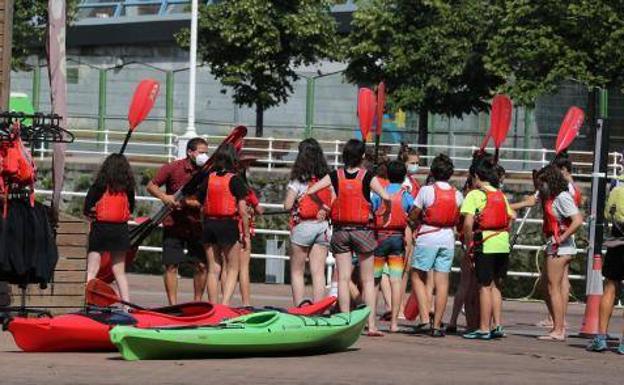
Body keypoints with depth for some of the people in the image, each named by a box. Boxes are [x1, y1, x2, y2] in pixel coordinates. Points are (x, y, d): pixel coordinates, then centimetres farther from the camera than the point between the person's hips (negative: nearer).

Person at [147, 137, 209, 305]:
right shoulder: (173, 168, -3)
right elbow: (151, 186, 2)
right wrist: (164, 197, -17)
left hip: (197, 226, 2)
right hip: (173, 224, -2)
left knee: (202, 266, 0)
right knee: (171, 266, -2)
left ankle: (197, 302, 13)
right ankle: (173, 305, 3)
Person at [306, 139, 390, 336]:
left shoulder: (335, 176, -1)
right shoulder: (367, 176, -7)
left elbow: (308, 192, -5)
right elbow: (385, 197, -18)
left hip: (340, 231, 2)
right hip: (362, 230, -2)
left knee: (343, 278, 4)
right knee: (368, 280, 5)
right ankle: (371, 325, 1)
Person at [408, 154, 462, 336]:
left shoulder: (426, 190, -9)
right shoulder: (457, 195, 1)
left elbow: (413, 216, -6)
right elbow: (460, 220, 5)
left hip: (427, 237, -3)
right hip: (448, 238, 3)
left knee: (418, 277, 9)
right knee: (442, 282, 5)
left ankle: (425, 318, -5)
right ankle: (437, 325, 5)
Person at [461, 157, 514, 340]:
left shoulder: (474, 195, -4)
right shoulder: (501, 195, 14)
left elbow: (468, 223, -13)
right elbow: (511, 217, 15)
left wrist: (468, 244, -5)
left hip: (485, 244, -5)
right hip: (503, 244, 5)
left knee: (485, 286, 0)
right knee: (495, 286, 15)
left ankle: (484, 328, 1)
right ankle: (497, 325, 11)